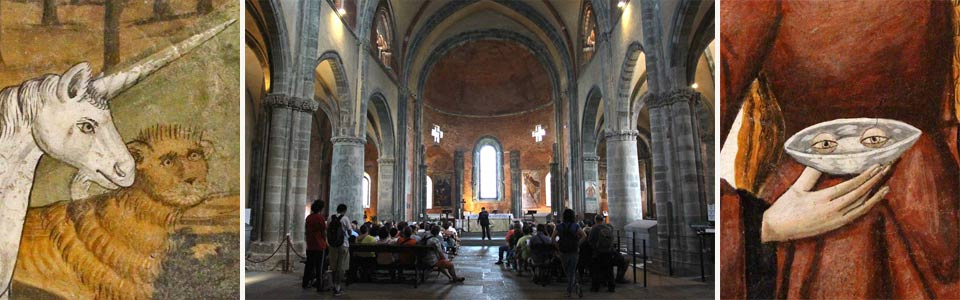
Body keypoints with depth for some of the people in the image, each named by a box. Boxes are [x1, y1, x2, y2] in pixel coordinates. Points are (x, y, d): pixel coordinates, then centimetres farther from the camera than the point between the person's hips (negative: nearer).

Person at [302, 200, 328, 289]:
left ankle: (305, 283, 20)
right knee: (319, 267, 0)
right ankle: (319, 284, 3)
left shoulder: (308, 217, 8)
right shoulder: (320, 218, -12)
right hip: (319, 245, -6)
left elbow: (306, 232, 15)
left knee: (309, 265, 15)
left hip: (310, 246, 6)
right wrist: (325, 241, 6)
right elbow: (324, 232, -10)